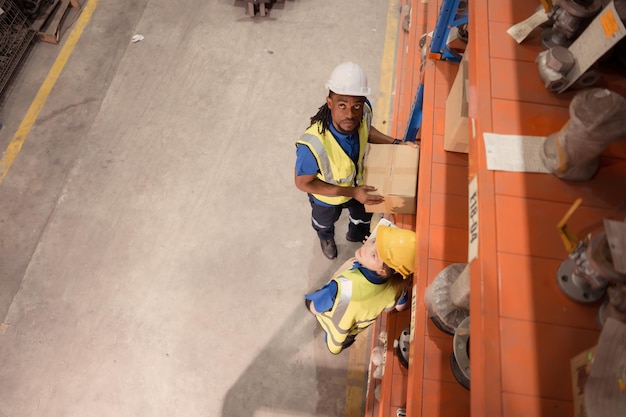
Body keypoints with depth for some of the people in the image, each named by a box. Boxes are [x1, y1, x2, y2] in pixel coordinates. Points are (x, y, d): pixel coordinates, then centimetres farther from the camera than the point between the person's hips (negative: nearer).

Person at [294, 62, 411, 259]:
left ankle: (356, 234, 72)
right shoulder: (313, 145, -49)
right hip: (327, 195, -4)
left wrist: (395, 143, -16)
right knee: (326, 221, 33)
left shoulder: (364, 111, -33)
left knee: (364, 215, 35)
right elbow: (303, 183, -30)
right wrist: (351, 192, -32)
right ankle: (326, 238, 71)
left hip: (358, 183, 4)